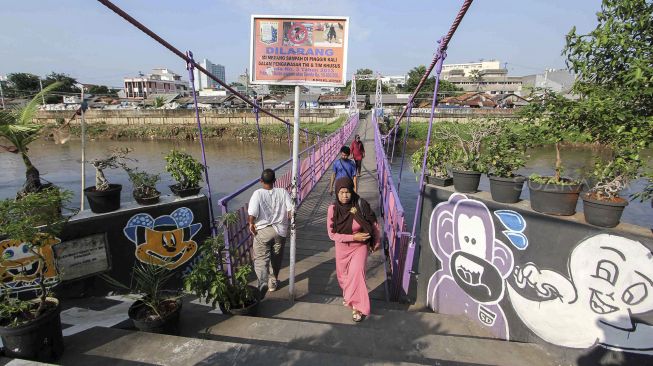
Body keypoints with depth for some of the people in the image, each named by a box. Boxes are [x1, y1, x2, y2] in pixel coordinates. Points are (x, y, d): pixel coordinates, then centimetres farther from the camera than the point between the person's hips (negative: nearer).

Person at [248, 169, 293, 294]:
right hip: (280, 230, 3)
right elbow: (291, 210, -9)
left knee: (261, 259, 3)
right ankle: (274, 281, 36)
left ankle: (263, 281, -19)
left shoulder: (258, 193, -13)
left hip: (262, 231, -3)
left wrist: (251, 224, -1)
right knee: (276, 258, 21)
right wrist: (289, 222, 8)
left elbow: (252, 213, -20)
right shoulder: (283, 192, -6)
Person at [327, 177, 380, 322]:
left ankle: (358, 307, -1)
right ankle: (348, 294, 50)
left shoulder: (361, 205, -22)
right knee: (343, 275, 18)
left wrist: (376, 242, 3)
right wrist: (353, 237, -24)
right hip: (342, 247, 3)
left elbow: (374, 224, -7)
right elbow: (332, 234, -17)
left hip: (360, 246, -2)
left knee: (356, 272, -19)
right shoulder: (333, 209, -19)